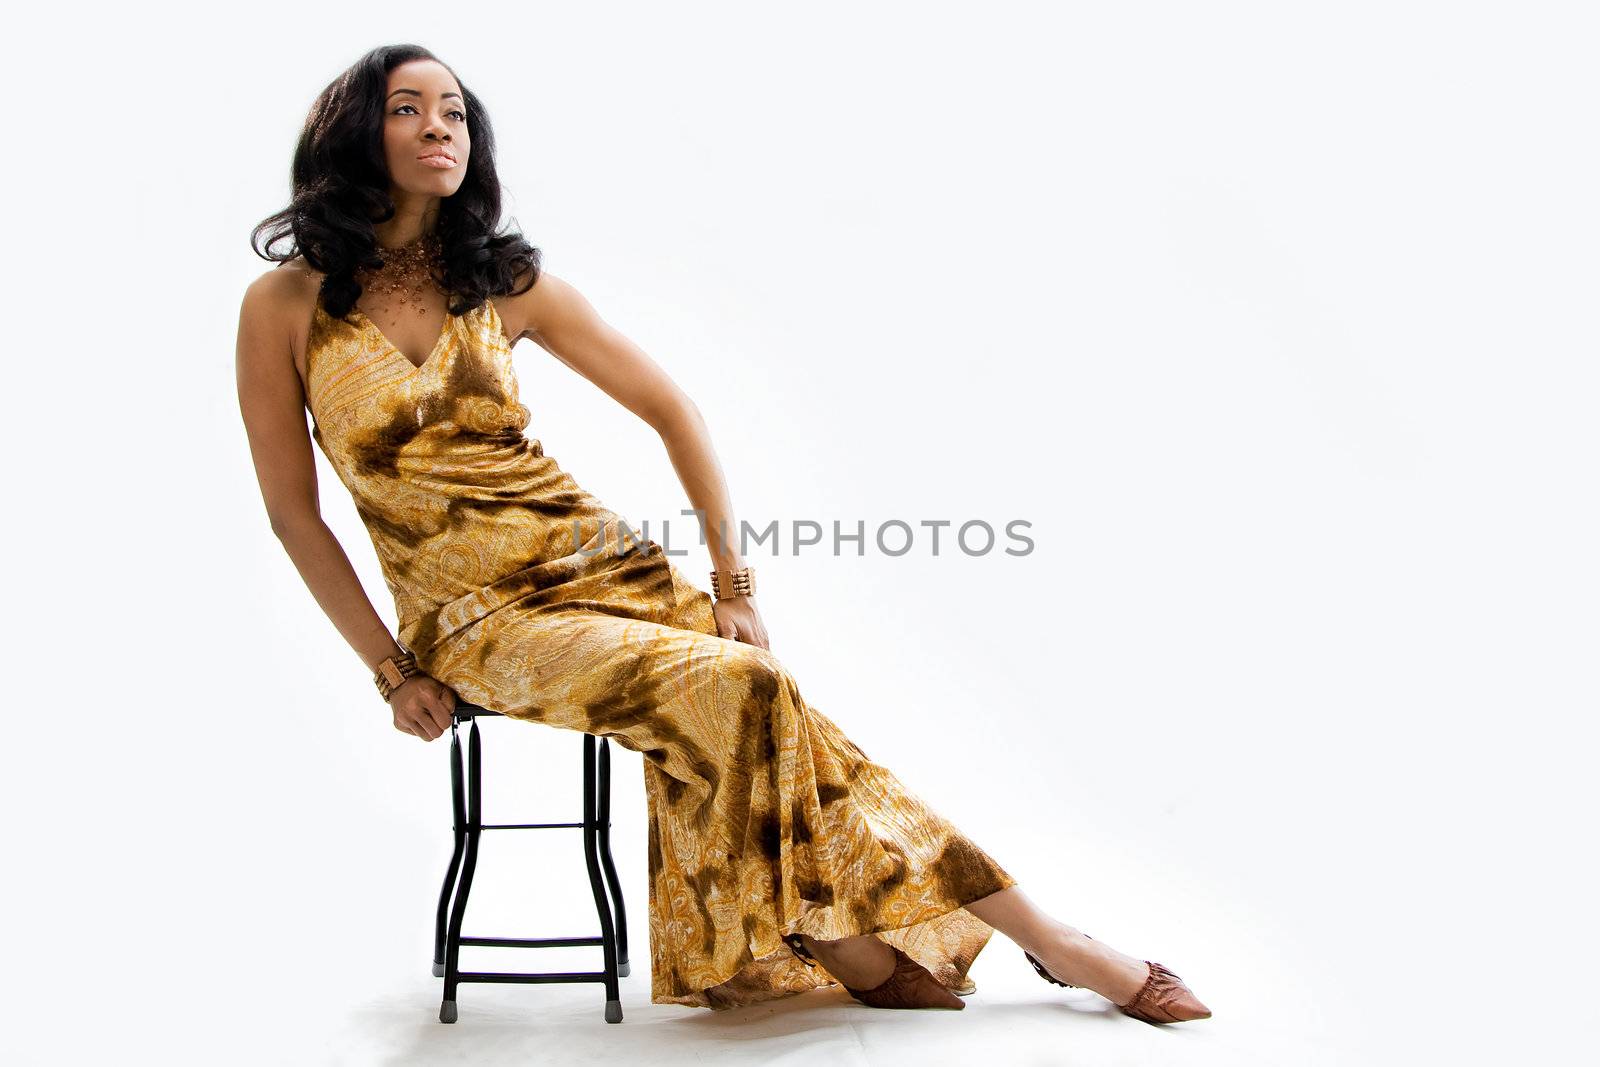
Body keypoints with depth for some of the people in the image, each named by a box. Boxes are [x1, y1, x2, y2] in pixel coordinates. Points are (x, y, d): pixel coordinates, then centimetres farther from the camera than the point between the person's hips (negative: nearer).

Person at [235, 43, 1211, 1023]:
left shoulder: (503, 281, 3)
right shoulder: (286, 304, -2)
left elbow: (673, 410, 5)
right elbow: (294, 511, 2)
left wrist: (736, 584, -3)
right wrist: (393, 672, -3)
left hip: (597, 562, 3)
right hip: (472, 617, -3)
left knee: (729, 721, -26)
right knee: (734, 690, -25)